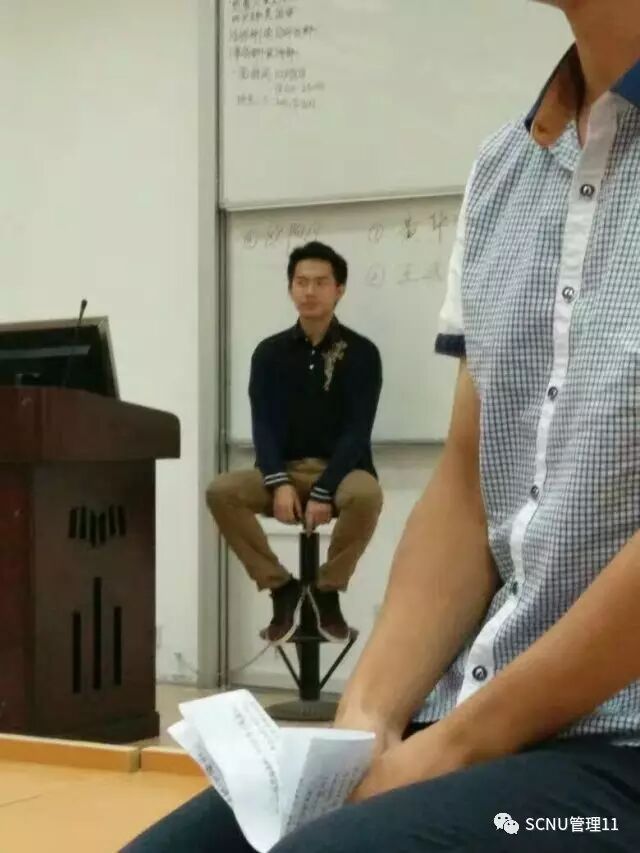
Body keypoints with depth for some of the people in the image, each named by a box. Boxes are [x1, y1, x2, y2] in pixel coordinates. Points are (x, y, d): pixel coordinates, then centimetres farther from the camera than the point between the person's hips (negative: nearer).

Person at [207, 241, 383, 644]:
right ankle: (281, 587, -9)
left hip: (340, 469, -2)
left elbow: (356, 431, -9)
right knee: (221, 491, -27)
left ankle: (328, 590, -11)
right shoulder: (270, 353, 6)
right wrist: (279, 484, -22)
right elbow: (264, 426, -3)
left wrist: (324, 493, -22)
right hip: (286, 470, 2)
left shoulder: (361, 353, -1)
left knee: (366, 494, -38)